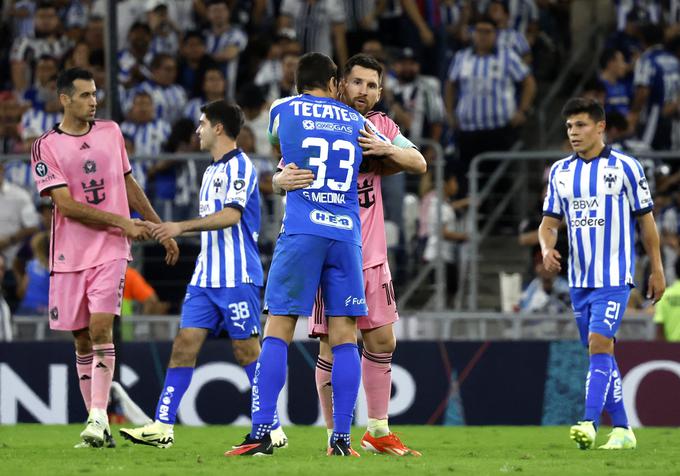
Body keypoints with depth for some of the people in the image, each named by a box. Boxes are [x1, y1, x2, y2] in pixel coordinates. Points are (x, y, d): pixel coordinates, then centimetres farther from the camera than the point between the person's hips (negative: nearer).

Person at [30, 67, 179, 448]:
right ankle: (97, 425, 11)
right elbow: (66, 204, -11)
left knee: (101, 328, -15)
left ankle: (99, 418, -21)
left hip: (110, 250, 1)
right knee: (82, 340, 4)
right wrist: (121, 221, -15)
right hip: (70, 255, -1)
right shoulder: (47, 146, -4)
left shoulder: (111, 132, 9)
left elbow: (129, 185, 20)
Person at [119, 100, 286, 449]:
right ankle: (162, 427, -4)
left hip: (237, 277, -8)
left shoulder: (239, 165, -9)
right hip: (205, 276, 9)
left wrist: (182, 226, -25)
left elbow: (230, 215, -22)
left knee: (246, 350, -5)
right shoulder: (213, 170, 20)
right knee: (185, 343, 0)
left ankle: (273, 431, 3)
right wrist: (163, 229, 24)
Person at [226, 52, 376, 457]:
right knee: (345, 336, 3)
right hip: (347, 235, 2)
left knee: (278, 332, -2)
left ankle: (262, 433, -9)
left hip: (301, 232, -2)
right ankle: (342, 438, -1)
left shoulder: (283, 110, 10)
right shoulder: (356, 122, 16)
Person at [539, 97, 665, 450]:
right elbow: (549, 222, 11)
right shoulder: (560, 172, 8)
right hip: (579, 279, 6)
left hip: (614, 276, -6)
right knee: (600, 353, 8)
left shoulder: (625, 167, -4)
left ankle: (590, 423, -27)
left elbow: (646, 220, 1)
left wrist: (656, 269, 1)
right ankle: (621, 429, 15)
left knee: (599, 345, -19)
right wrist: (547, 248, -12)